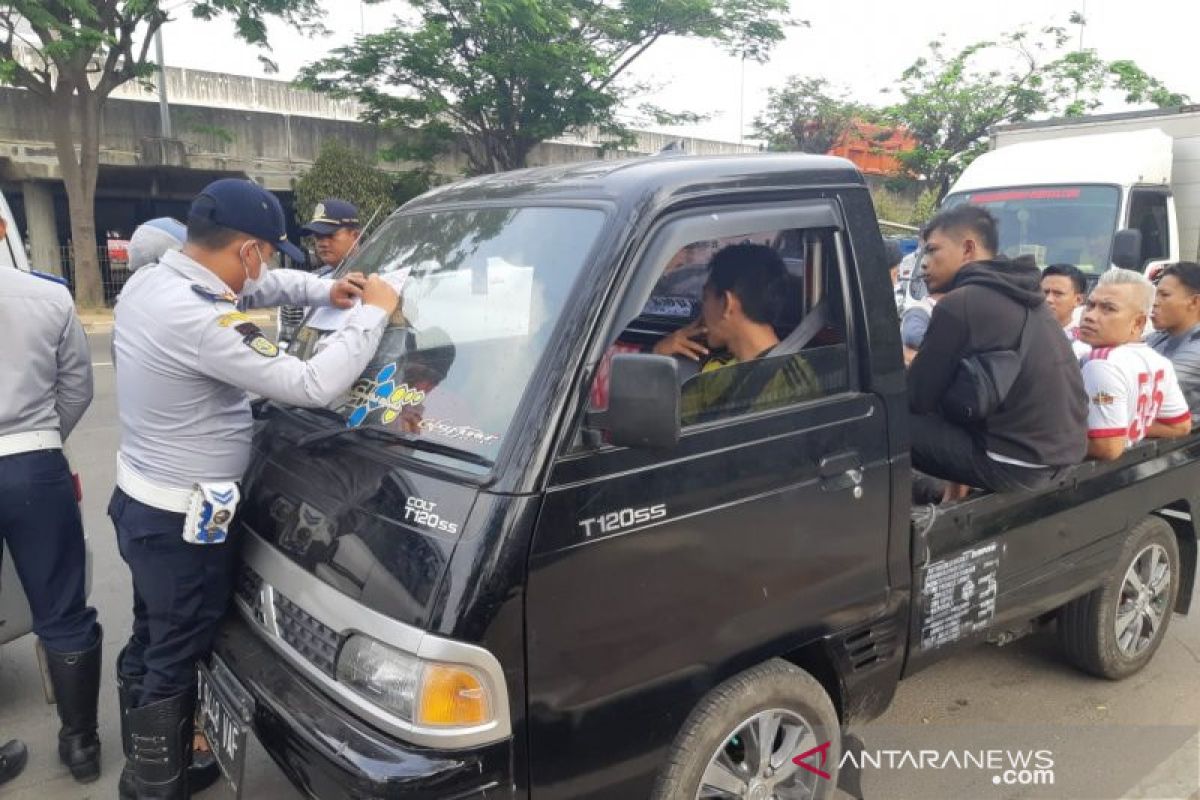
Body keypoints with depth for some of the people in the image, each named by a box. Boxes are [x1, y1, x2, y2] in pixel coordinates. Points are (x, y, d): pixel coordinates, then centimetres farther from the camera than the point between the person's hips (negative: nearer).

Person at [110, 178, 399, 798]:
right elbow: (312, 386, -30)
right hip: (182, 522, -10)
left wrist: (323, 290, 0)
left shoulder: (150, 283, 2)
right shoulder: (199, 319, -30)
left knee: (151, 642, 25)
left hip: (141, 499, 10)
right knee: (176, 660, 6)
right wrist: (372, 311, -18)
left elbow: (256, 289, 16)